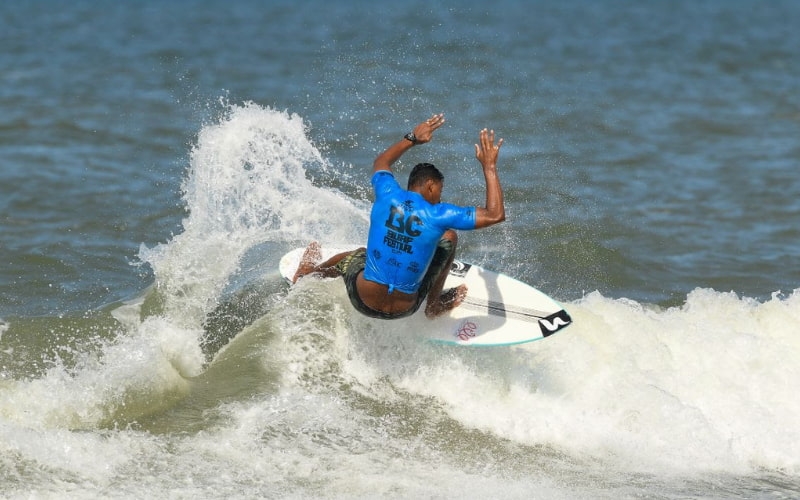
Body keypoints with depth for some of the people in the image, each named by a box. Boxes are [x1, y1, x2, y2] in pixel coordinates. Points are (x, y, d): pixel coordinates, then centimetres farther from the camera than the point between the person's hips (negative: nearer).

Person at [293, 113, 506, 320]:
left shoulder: (388, 195, -9)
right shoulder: (439, 215, -17)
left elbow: (380, 163, 17)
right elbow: (495, 215, -13)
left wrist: (412, 139, 23)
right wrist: (489, 166, -6)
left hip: (363, 302, 2)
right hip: (405, 309, -2)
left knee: (356, 256, 39)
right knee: (449, 237, 14)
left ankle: (308, 271, 67)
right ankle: (435, 304, 29)